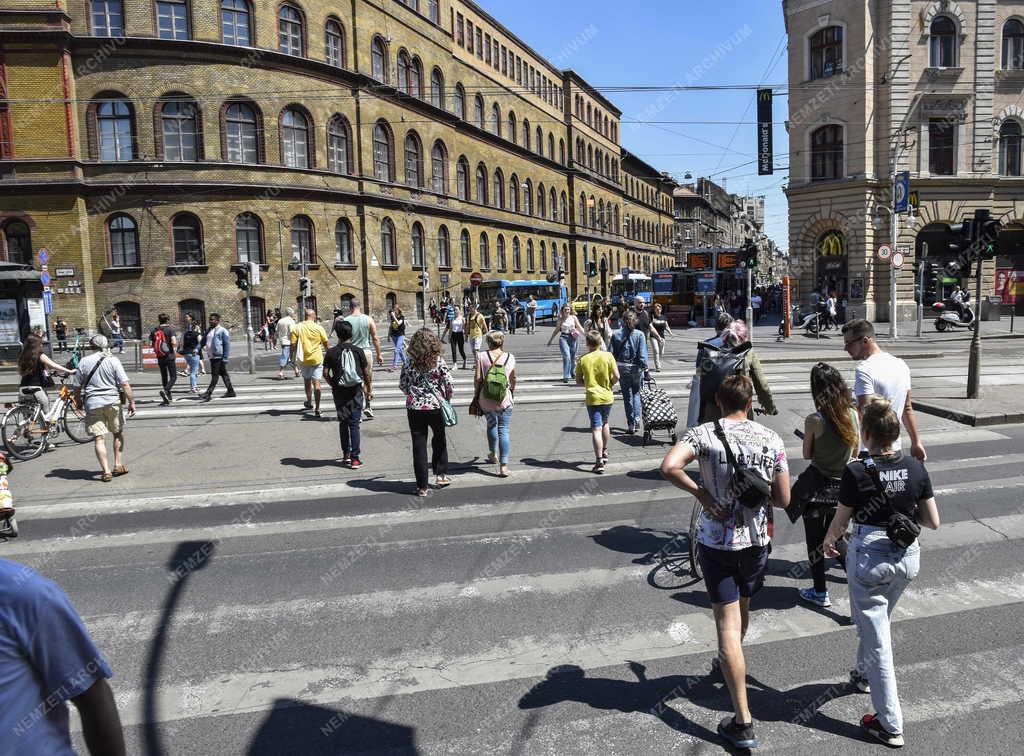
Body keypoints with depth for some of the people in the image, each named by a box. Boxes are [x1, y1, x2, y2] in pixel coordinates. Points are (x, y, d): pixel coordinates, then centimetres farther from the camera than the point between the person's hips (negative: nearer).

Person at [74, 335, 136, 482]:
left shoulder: (84, 362, 2)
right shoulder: (113, 360, -2)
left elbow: (78, 387, 6)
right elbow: (125, 384, -8)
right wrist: (131, 402, -2)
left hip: (92, 404, 0)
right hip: (113, 402, 0)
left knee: (99, 438, 0)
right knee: (118, 433, 18)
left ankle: (106, 471, -5)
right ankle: (118, 465, 16)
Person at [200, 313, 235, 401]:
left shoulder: (223, 331, -9)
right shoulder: (208, 330, 15)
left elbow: (227, 345, -12)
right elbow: (203, 341, 19)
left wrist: (225, 358, -16)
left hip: (219, 357, -8)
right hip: (212, 356, 8)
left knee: (215, 375, -8)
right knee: (223, 374, 14)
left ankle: (208, 393, -10)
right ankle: (230, 391, 21)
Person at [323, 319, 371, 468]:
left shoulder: (331, 352, -4)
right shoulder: (358, 351, -6)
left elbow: (326, 373, -6)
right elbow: (366, 372, -3)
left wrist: (333, 385, 11)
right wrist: (368, 388, 12)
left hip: (339, 391, 1)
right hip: (355, 391, -1)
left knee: (343, 423, 16)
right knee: (354, 424, 2)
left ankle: (346, 454, 22)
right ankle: (355, 458, -1)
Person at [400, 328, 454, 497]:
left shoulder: (409, 363, -4)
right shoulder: (439, 362, -10)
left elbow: (402, 385, 5)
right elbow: (449, 386, -9)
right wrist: (446, 398, 12)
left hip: (414, 407, 1)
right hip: (436, 407, -1)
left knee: (419, 445, 6)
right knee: (439, 439, 22)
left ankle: (422, 486, 9)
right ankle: (440, 475, 27)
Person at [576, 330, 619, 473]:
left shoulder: (583, 359, -6)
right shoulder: (608, 356, -6)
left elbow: (579, 381, 0)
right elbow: (616, 376, -8)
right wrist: (608, 384, 11)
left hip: (593, 398, -2)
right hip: (607, 397, 2)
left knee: (596, 429, -4)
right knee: (605, 424, 24)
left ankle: (599, 462, -10)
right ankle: (604, 453, 38)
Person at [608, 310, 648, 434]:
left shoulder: (615, 334, -3)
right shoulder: (639, 334, -7)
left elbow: (611, 353, -2)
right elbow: (643, 354, -10)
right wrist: (645, 368, -5)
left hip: (622, 368, 1)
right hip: (636, 368, -1)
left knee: (627, 396, 10)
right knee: (636, 392, 19)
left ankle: (631, 424, 12)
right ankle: (637, 417, 1)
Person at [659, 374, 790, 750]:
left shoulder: (705, 434, -13)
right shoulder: (771, 439, -5)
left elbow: (669, 467, -31)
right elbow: (783, 499, -1)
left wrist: (701, 492, -16)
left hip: (717, 542, -4)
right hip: (757, 540, 4)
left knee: (728, 626, 0)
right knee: (742, 609, 27)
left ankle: (743, 721, 1)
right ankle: (732, 668, 53)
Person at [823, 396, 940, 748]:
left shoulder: (857, 472, -17)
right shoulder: (916, 468, -5)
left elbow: (840, 523, -7)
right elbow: (933, 522, 1)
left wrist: (828, 541, 14)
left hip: (869, 557, -5)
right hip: (908, 556, 6)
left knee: (877, 639, 5)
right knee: (876, 622, 30)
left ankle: (890, 725, 10)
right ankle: (863, 674, 52)